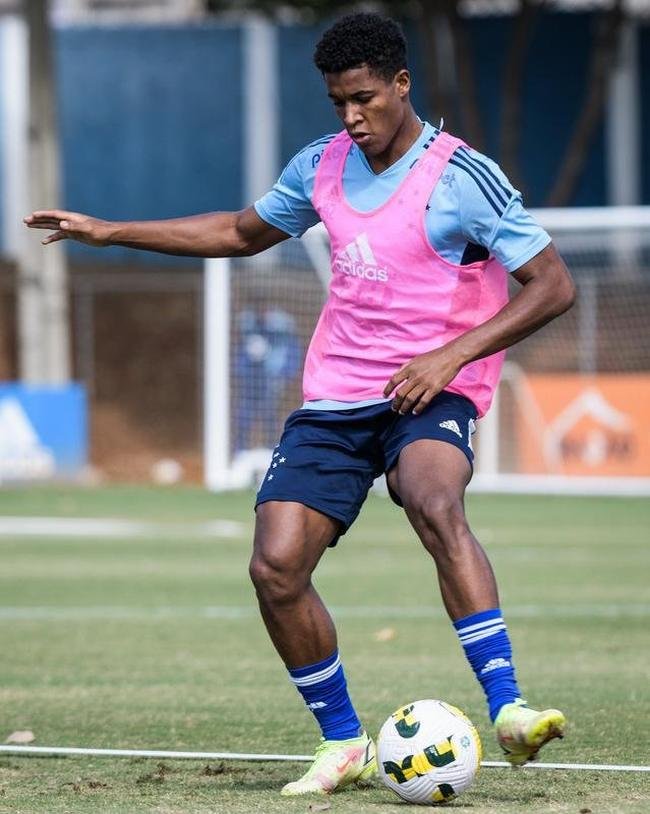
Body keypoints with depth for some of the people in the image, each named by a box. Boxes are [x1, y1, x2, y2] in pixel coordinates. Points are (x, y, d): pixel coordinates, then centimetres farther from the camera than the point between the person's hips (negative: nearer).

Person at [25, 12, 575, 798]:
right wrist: (111, 232, 24)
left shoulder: (461, 177, -10)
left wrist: (452, 355, -21)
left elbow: (552, 284, -11)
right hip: (334, 398, 6)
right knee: (275, 568, -10)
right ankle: (343, 744, 8)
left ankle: (507, 710, -40)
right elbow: (242, 231, 27)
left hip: (429, 392, -6)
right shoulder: (321, 166, 9)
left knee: (434, 505, -37)